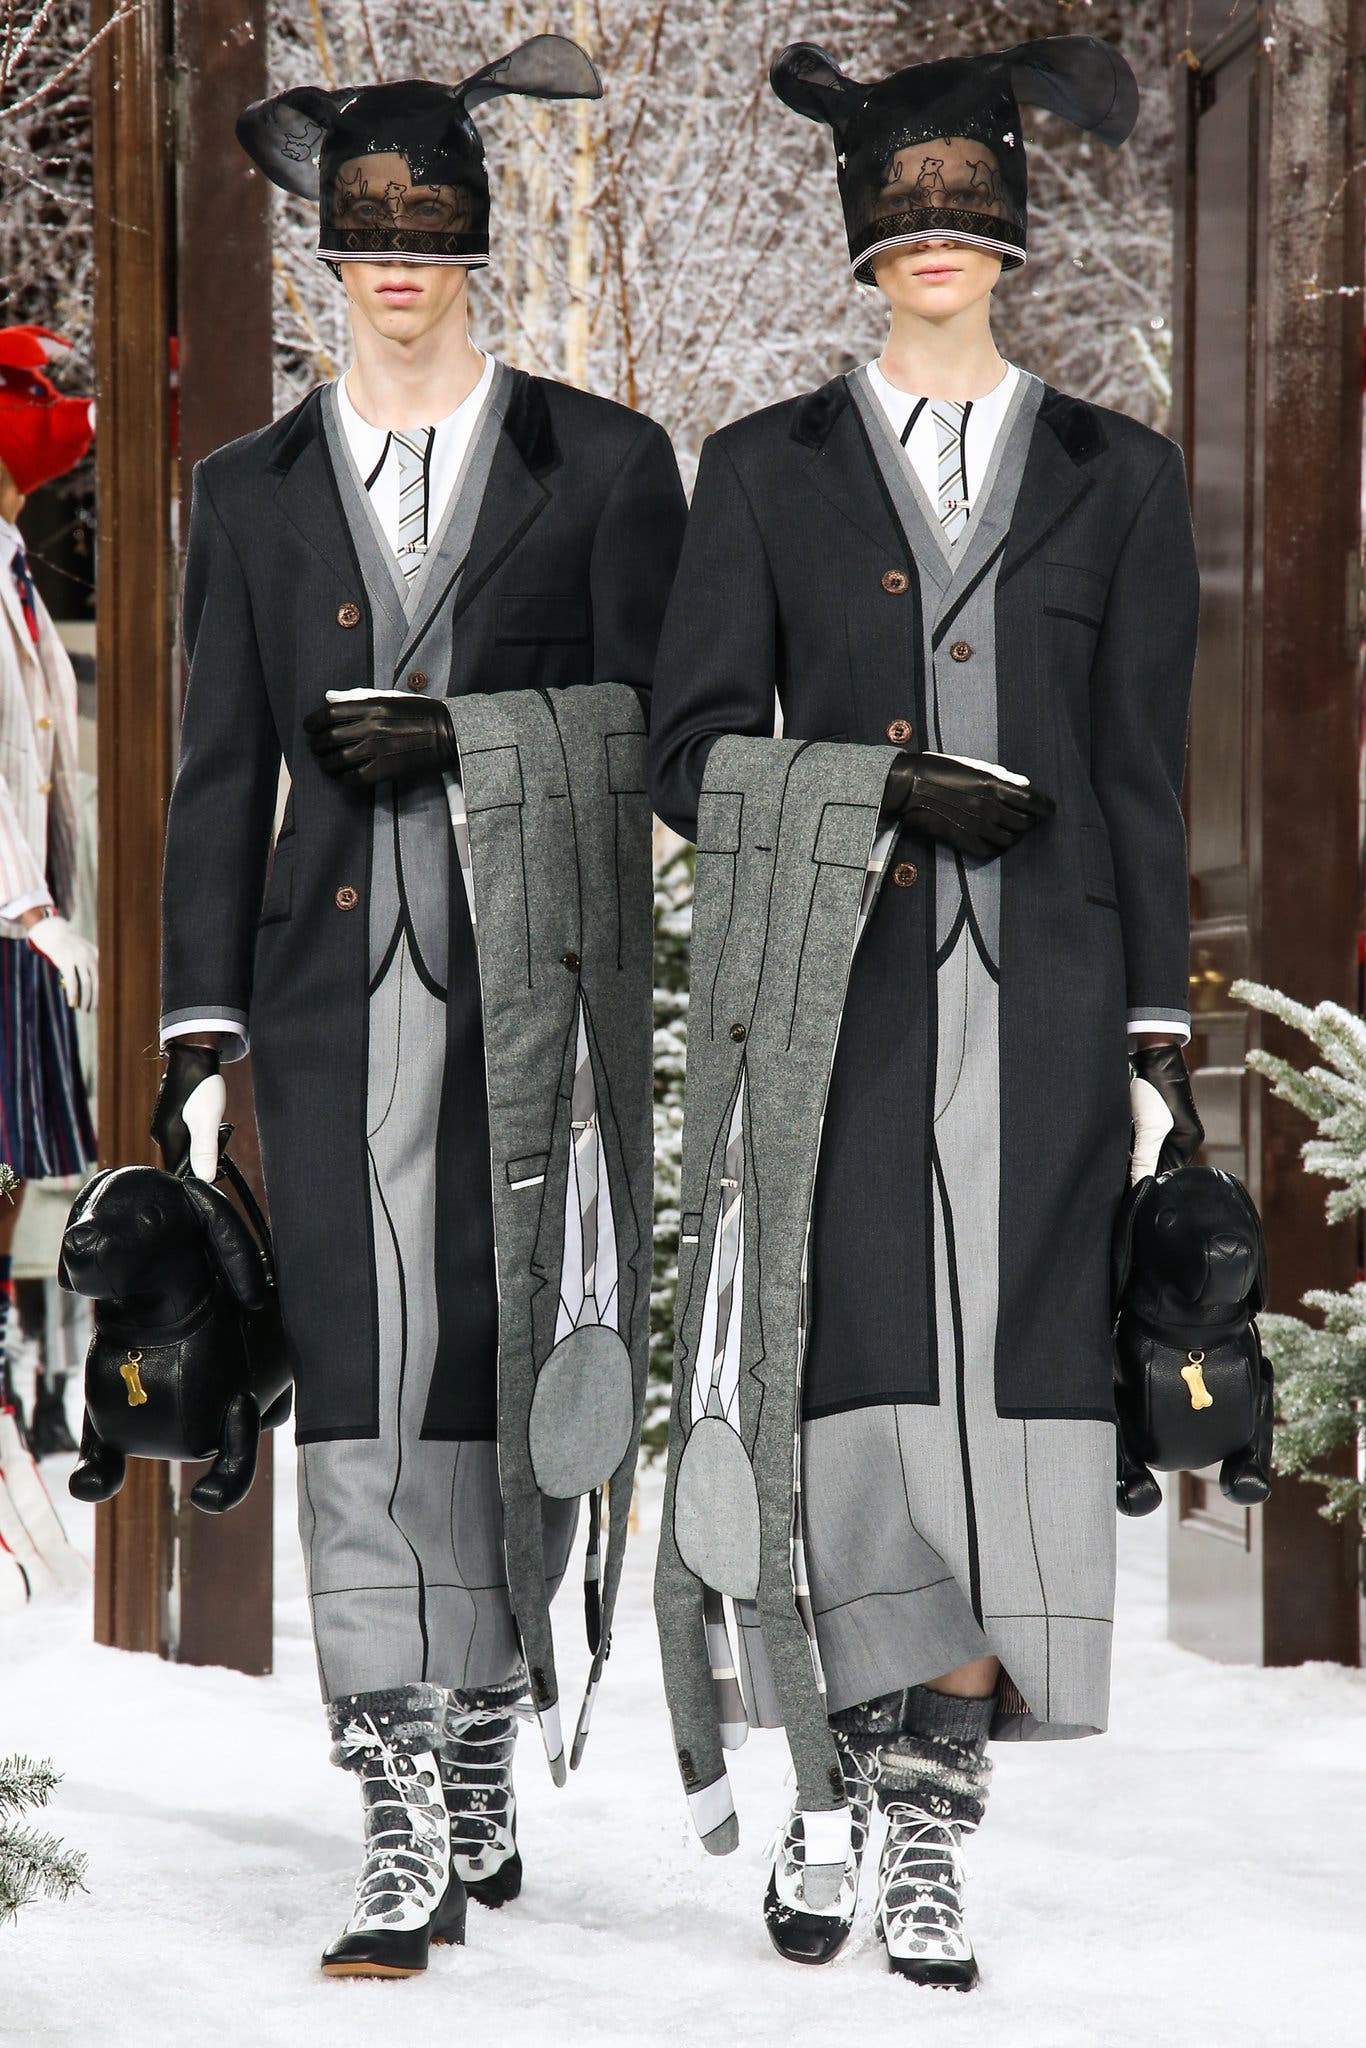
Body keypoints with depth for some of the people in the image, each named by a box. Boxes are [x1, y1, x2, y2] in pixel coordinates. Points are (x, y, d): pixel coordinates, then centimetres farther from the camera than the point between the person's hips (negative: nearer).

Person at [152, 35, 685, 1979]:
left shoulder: (603, 464, 6)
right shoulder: (251, 492, 12)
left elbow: (647, 736, 5)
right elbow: (219, 776, 11)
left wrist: (454, 740, -9)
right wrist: (202, 1035, 5)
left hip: (544, 993, -1)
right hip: (342, 992, 1)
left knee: (506, 1383, 4)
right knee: (361, 1395, -6)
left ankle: (483, 1775, 20)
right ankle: (410, 1830, -5)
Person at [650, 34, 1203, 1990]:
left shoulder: (1117, 477, 10)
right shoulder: (767, 473, 8)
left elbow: (1142, 779, 8)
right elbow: (693, 756, 3)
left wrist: (1160, 1041, 3)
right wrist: (893, 787, -12)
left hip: (1040, 1006, 1)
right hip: (843, 1000, -1)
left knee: (1003, 1395, -3)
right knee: (852, 1389, -6)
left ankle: (931, 1836, 3)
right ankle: (827, 1791, 9)